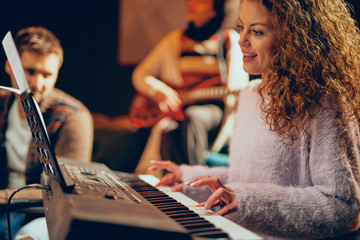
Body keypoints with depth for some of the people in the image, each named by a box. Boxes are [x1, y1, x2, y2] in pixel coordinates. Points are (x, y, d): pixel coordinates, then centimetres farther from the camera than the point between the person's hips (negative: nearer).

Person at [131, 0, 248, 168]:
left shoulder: (229, 39, 11)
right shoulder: (175, 39, 18)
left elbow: (237, 86, 2)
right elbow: (140, 74, 17)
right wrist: (158, 91, -5)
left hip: (210, 108, -2)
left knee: (193, 117, -36)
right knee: (169, 132, -32)